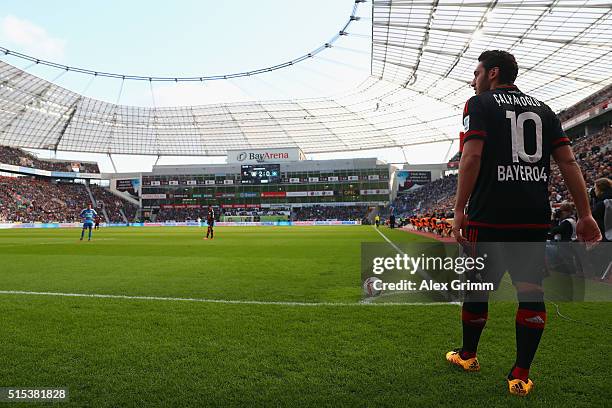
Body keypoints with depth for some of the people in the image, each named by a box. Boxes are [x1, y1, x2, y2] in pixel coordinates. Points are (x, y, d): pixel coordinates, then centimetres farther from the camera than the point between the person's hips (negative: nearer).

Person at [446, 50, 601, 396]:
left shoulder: (480, 104, 3)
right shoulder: (542, 109, 18)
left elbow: (472, 155, -12)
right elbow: (569, 162, 10)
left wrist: (460, 209, -13)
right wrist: (585, 215, 10)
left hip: (490, 215, -4)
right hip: (536, 216, 5)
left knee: (476, 287, 11)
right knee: (531, 292, 7)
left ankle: (468, 355, 29)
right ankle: (521, 375, 12)